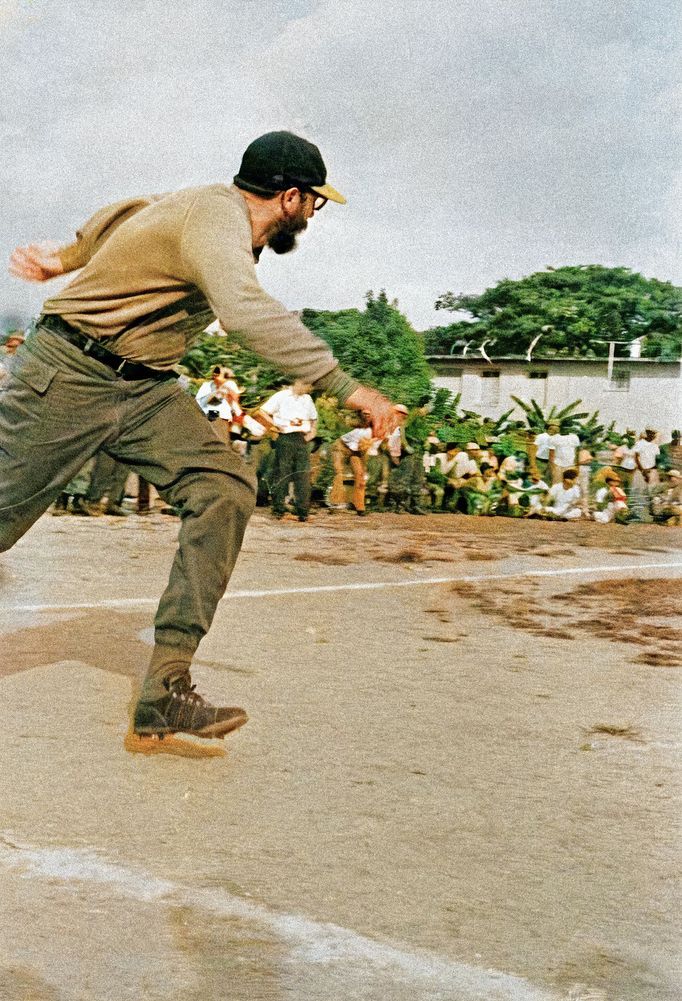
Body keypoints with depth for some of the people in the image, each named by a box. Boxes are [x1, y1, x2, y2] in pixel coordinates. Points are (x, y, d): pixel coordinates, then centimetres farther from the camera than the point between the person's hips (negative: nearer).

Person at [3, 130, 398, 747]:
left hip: (144, 387, 8)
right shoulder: (217, 217, -22)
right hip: (69, 375, -8)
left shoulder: (219, 207, 9)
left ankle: (165, 693, -18)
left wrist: (65, 258, 34)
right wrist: (345, 387, -43)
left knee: (226, 487, -13)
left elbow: (129, 212, 24)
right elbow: (246, 310, -41)